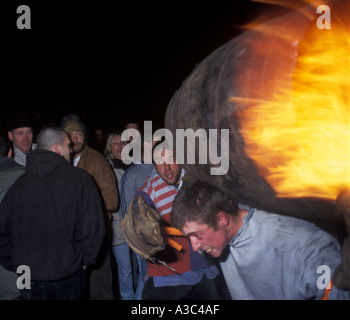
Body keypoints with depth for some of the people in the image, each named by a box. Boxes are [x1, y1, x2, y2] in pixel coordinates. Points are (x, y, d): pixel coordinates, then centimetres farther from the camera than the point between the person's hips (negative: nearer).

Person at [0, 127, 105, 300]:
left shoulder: (20, 182, -2)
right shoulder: (79, 178, -14)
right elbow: (92, 227, -18)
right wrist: (86, 260, -1)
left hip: (28, 278, 3)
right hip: (67, 275, -3)